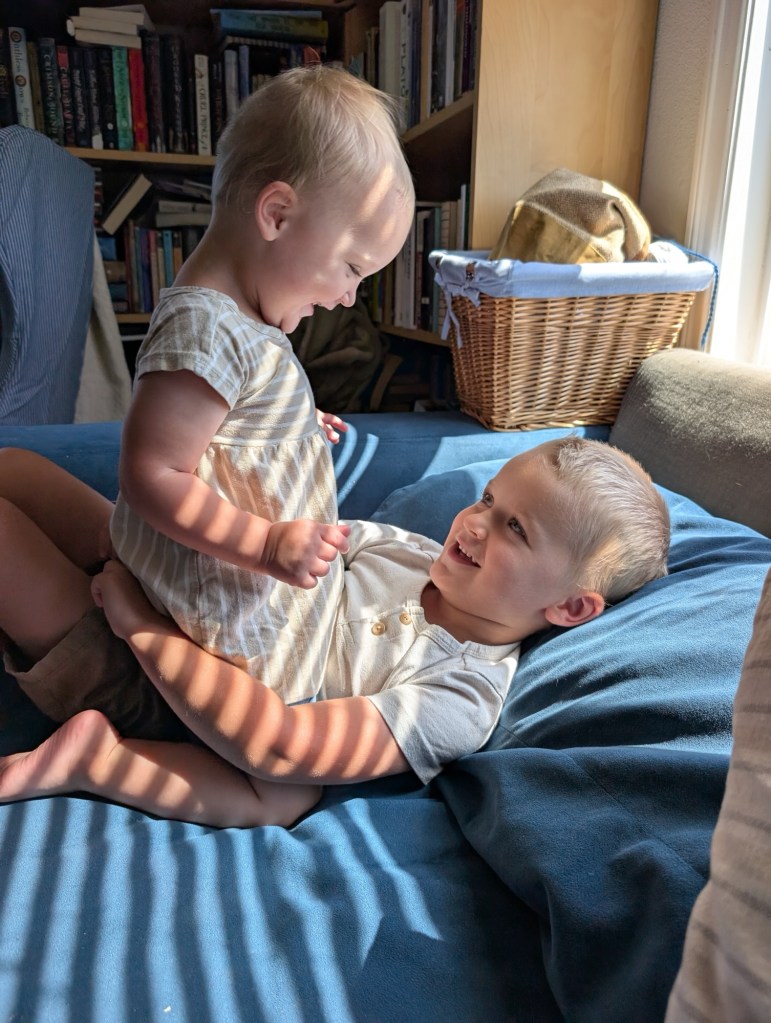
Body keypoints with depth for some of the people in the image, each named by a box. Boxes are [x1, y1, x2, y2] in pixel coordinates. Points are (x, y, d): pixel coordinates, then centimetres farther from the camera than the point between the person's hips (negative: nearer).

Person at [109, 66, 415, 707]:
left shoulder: (239, 316, 5)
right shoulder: (206, 331, -28)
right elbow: (151, 474, -29)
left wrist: (296, 426, 16)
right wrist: (267, 545, -30)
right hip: (225, 600, -10)